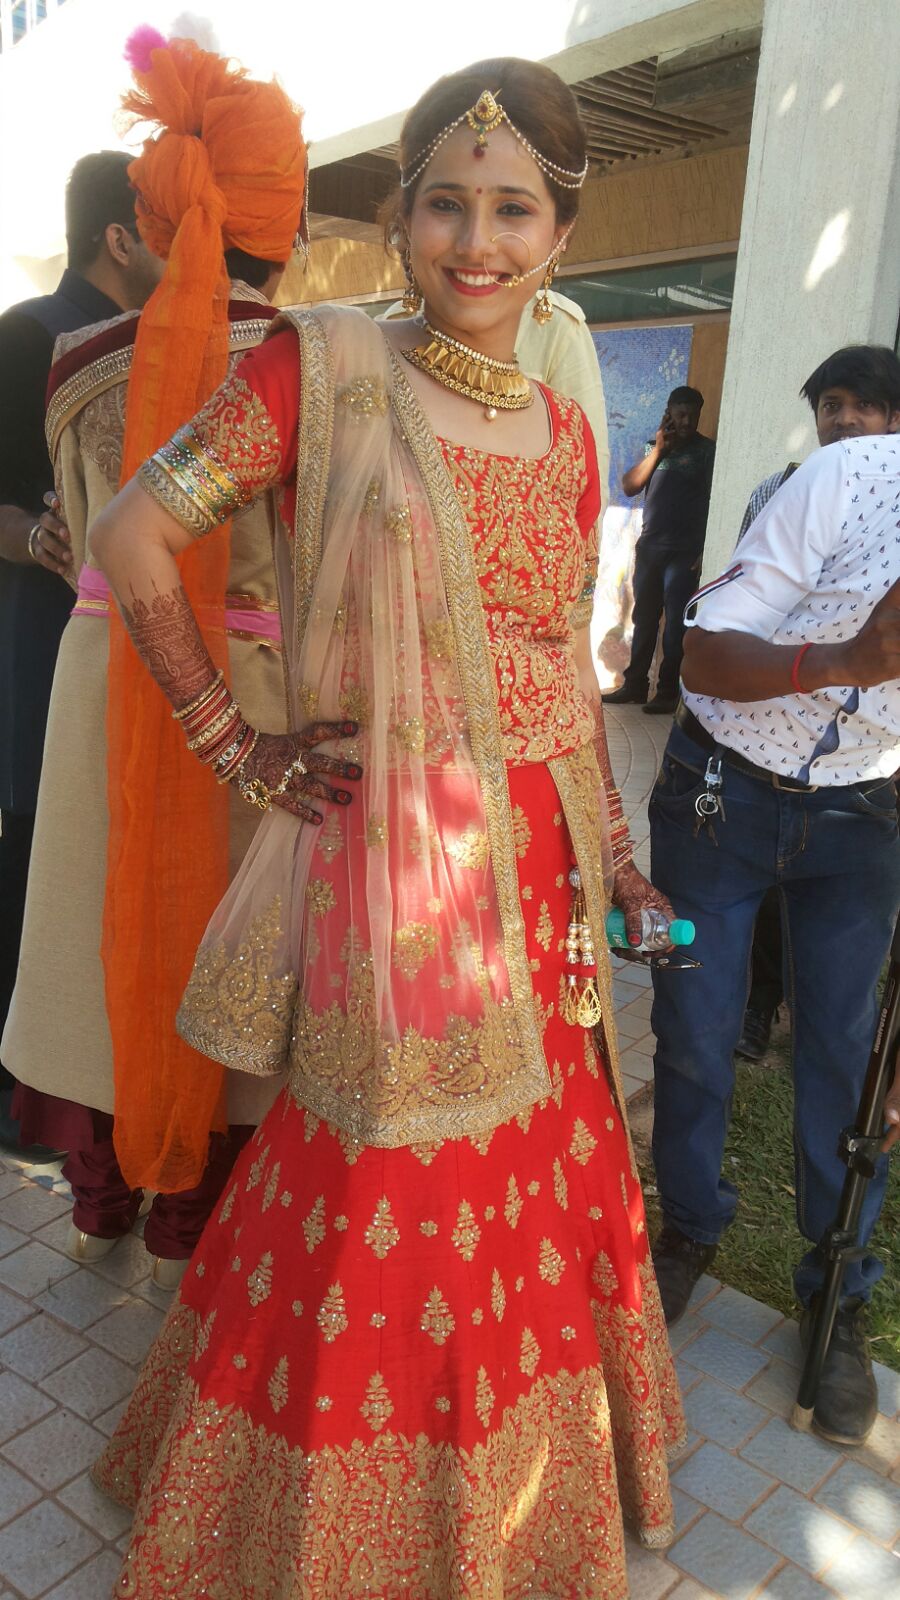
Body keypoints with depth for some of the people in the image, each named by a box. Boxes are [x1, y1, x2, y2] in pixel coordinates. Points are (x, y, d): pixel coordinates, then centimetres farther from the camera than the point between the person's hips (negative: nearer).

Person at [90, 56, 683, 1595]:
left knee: (535, 1170, 17)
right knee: (384, 1197, 7)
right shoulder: (324, 367, -5)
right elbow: (132, 536, -4)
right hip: (392, 855, -5)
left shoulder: (566, 432, 10)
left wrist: (611, 844, 13)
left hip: (538, 862, 6)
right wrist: (234, 743, -5)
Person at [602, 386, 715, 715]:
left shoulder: (707, 450, 0)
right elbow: (629, 486, 3)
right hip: (649, 546, 5)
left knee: (676, 623, -5)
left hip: (684, 552, -5)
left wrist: (706, 550, -14)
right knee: (644, 619, 8)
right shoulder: (656, 448, 15)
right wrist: (658, 449, -5)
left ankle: (668, 692, 0)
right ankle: (635, 685, 16)